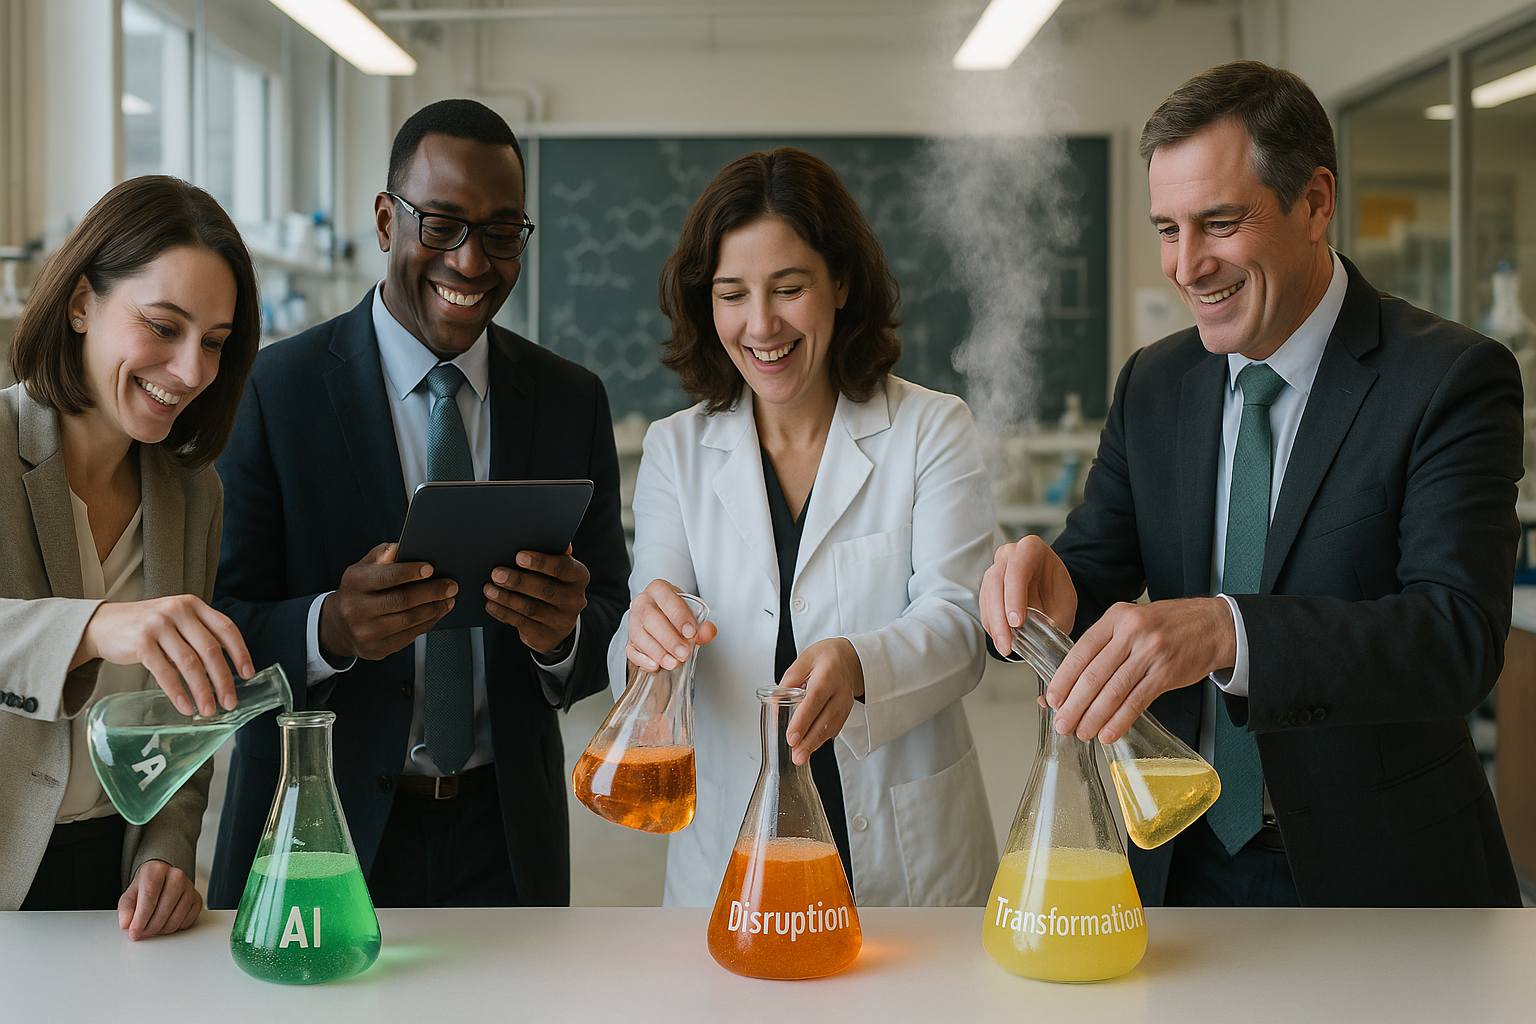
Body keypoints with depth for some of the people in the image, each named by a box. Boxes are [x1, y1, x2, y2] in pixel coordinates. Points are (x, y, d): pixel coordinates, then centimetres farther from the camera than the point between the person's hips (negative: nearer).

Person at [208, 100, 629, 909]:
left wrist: (563, 632, -22)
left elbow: (609, 621, 2)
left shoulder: (573, 401, 2)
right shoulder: (269, 389, -8)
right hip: (312, 837, -2)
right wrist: (328, 629, -30)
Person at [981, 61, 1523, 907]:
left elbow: (1461, 632, -25)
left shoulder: (1451, 379, -14)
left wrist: (1224, 630, -41)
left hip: (1376, 873, -4)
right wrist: (1052, 583, -24)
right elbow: (1098, 569, 1)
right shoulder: (1151, 385, 3)